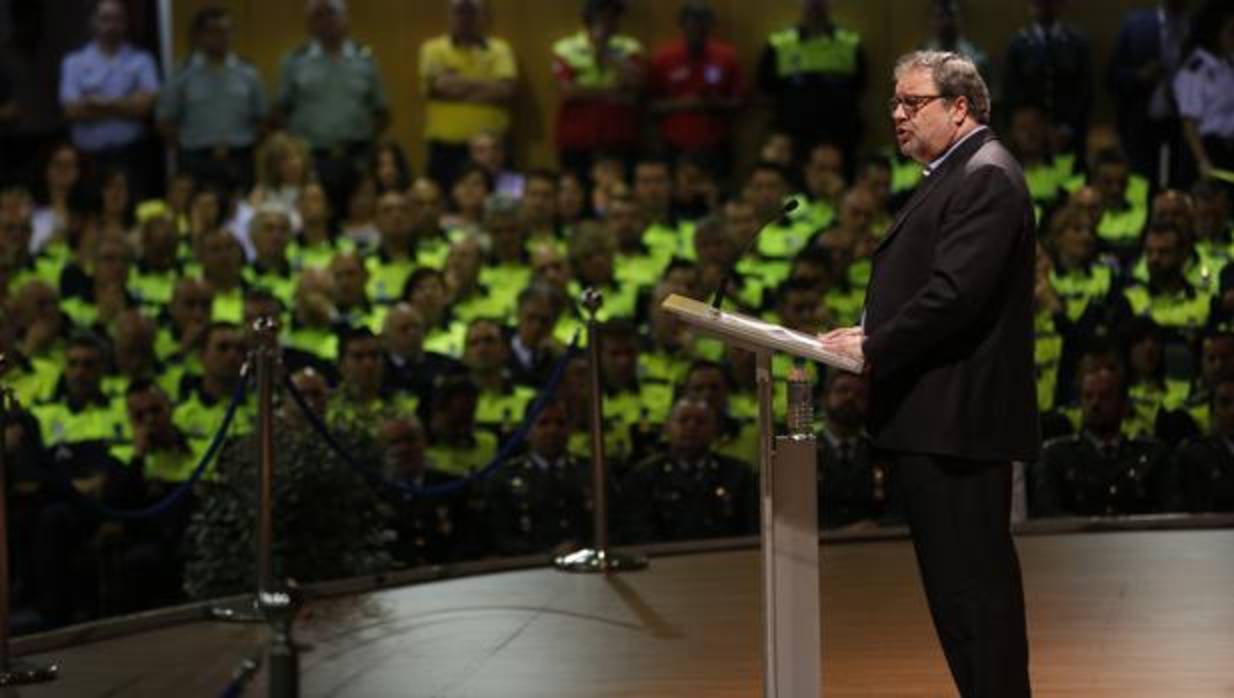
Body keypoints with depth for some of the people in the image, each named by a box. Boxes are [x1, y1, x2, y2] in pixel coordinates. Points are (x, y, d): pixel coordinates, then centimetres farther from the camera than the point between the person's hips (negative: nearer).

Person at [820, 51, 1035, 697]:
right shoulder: (954, 177, 20)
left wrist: (874, 347, -17)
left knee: (973, 585, -7)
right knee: (961, 586, 14)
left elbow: (955, 293, -23)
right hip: (935, 422, 11)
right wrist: (870, 335, 8)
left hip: (956, 420, -11)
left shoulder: (986, 178, -13)